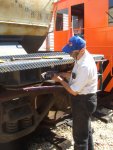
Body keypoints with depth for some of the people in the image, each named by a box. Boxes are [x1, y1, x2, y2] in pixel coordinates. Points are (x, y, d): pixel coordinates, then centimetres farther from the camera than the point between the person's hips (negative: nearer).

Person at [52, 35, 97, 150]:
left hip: (83, 101, -10)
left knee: (80, 135, 6)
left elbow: (74, 91, -25)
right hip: (85, 99, 10)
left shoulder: (85, 66, -32)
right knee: (86, 130, 28)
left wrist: (60, 80, -13)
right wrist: (65, 74, 1)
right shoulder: (82, 57, -2)